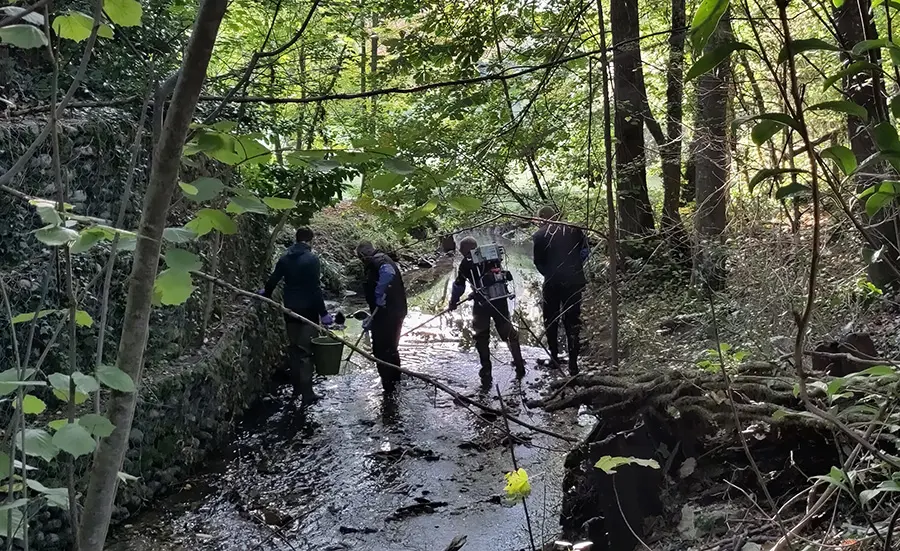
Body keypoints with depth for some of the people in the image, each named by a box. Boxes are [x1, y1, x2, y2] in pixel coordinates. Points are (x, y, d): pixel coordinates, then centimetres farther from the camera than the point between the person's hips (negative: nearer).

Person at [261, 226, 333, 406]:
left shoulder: (285, 258, 5)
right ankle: (306, 393, -5)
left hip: (290, 310, 6)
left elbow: (273, 280, 14)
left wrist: (265, 294, 35)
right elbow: (316, 288, -17)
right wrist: (323, 313, -14)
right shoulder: (311, 259, -13)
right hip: (308, 310, -6)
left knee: (293, 349, 15)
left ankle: (296, 389, 21)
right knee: (305, 351, -4)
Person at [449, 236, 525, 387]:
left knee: (481, 338, 9)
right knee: (508, 332, 19)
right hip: (501, 299, 3)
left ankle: (486, 374, 5)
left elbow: (459, 285, 7)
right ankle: (520, 367, 24)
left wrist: (453, 302, 24)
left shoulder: (466, 263, -1)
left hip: (482, 303, -3)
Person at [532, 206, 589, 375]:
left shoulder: (540, 236, -4)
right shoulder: (573, 229, 2)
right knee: (572, 320, 7)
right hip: (574, 281, 2)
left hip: (552, 283, -1)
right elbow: (585, 249, 0)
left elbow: (538, 263, -2)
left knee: (551, 320, 17)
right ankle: (573, 363, 3)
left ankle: (554, 356, 24)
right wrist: (575, 266, 11)